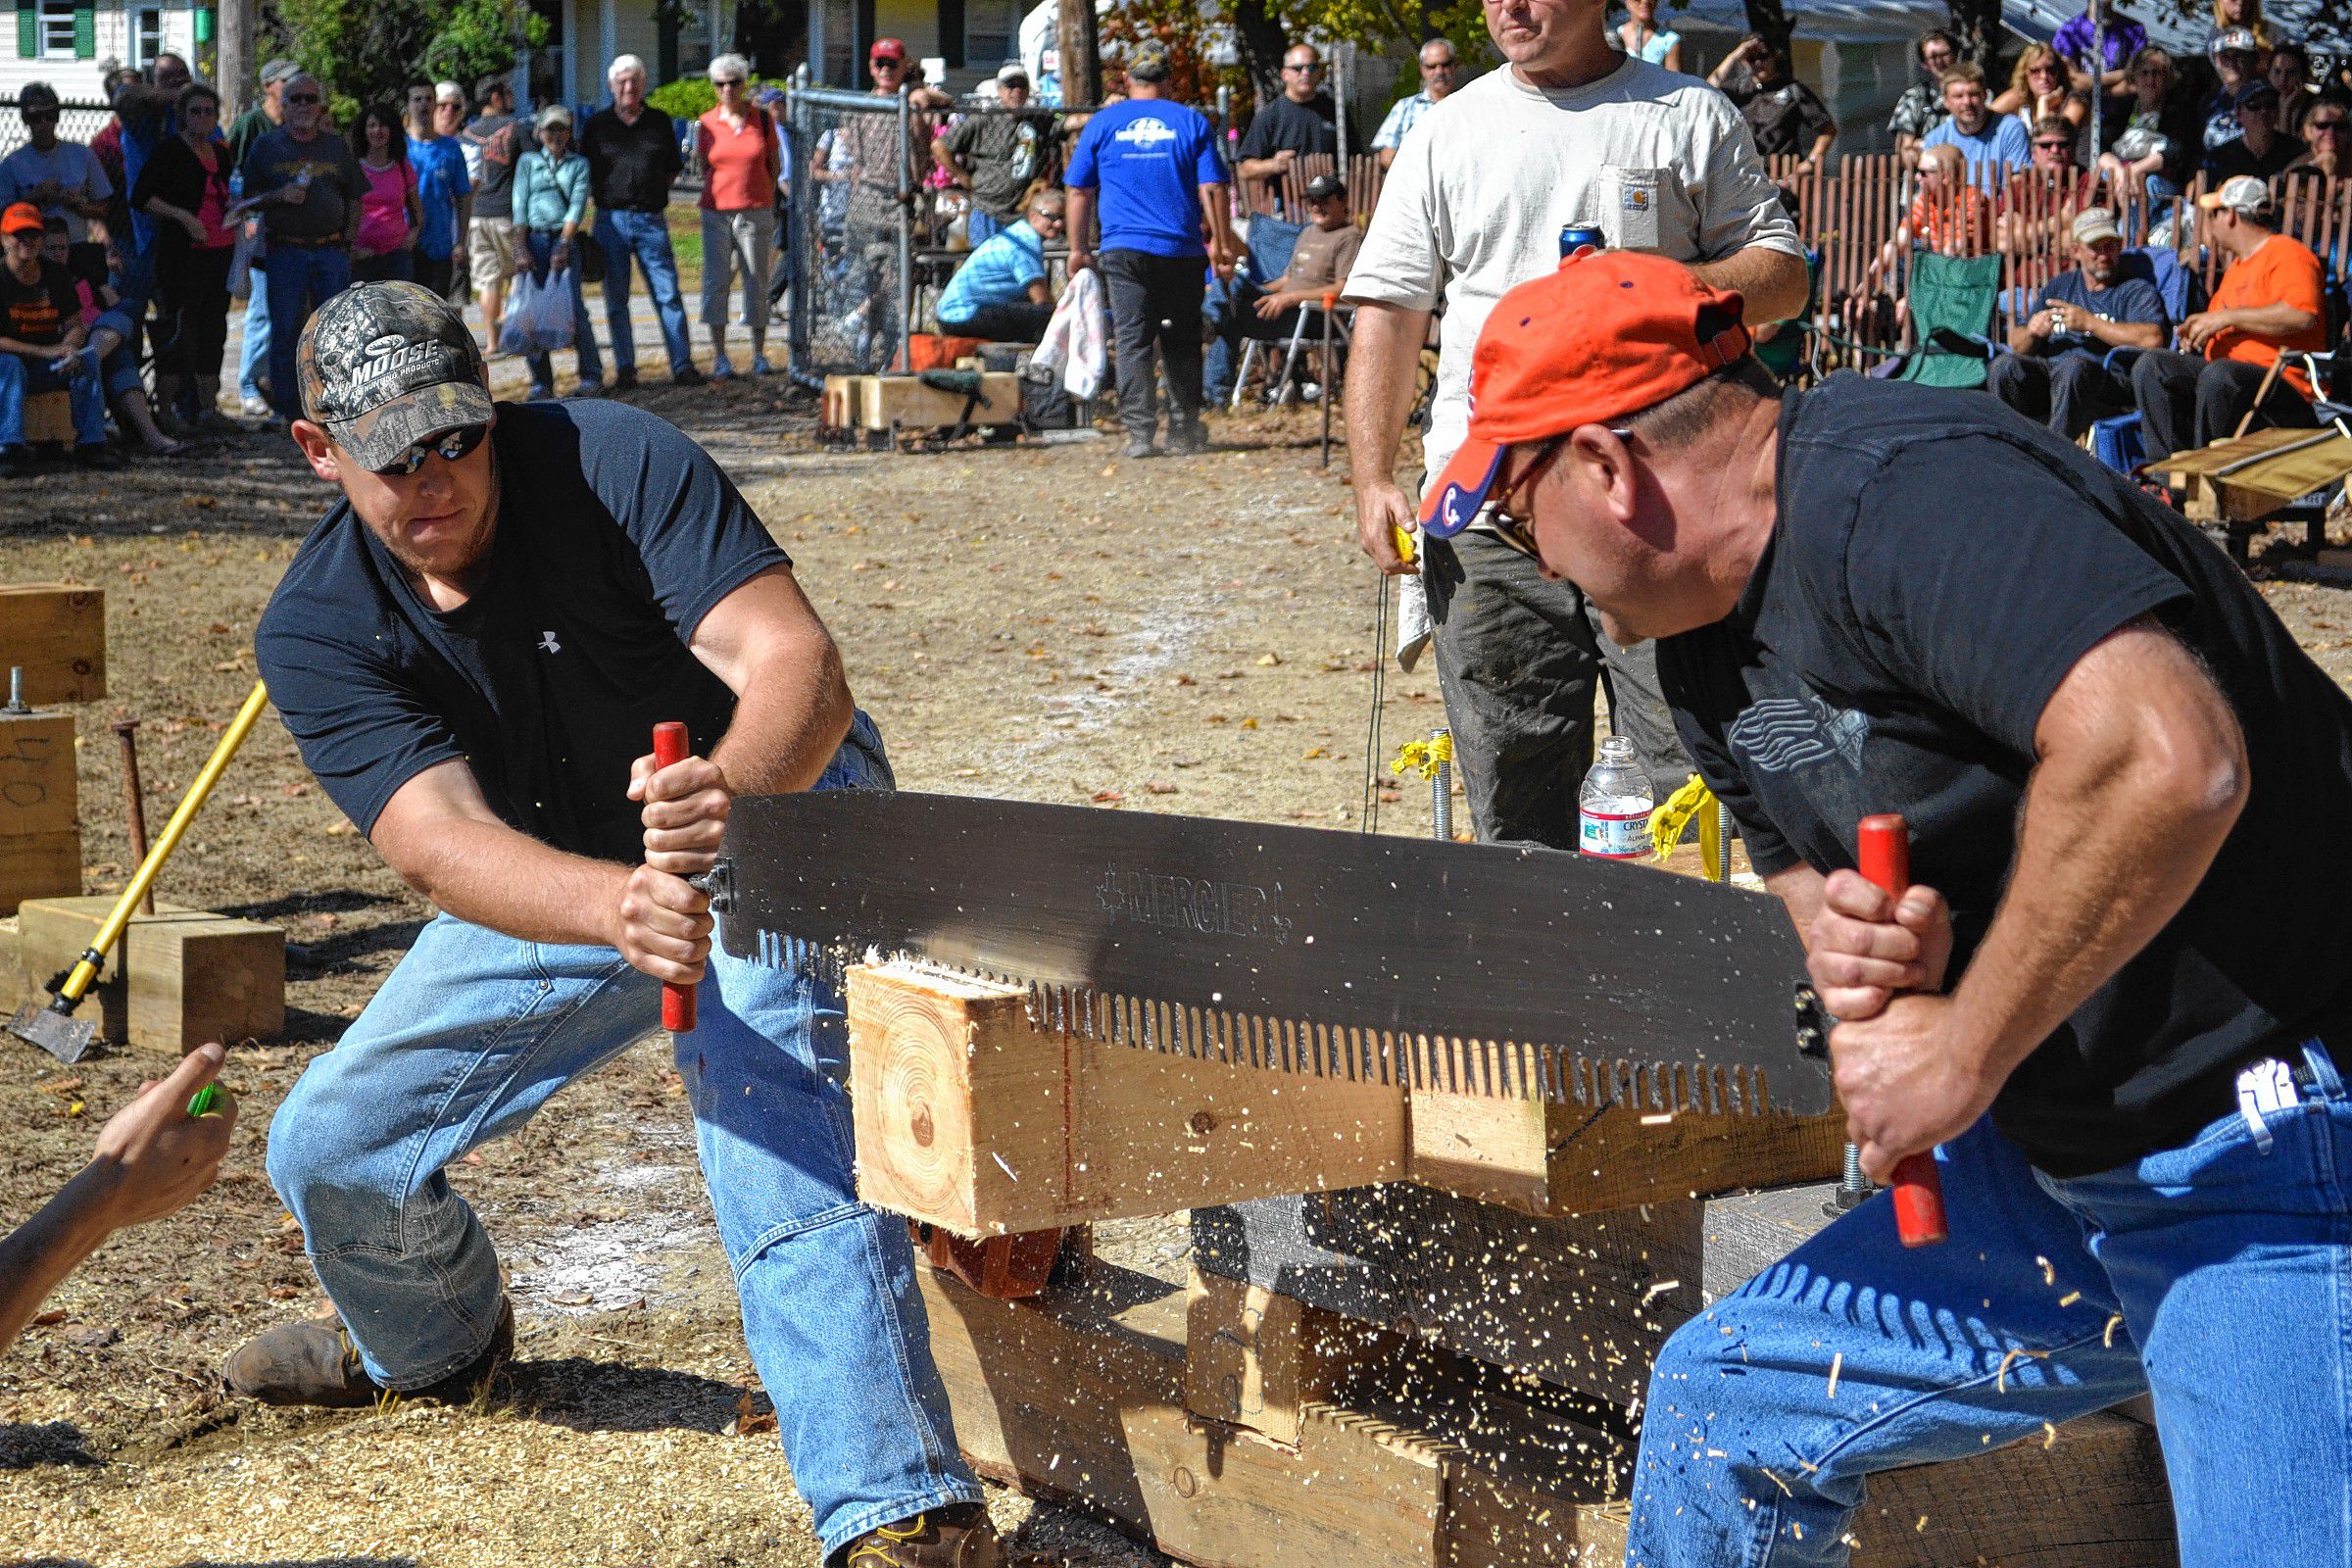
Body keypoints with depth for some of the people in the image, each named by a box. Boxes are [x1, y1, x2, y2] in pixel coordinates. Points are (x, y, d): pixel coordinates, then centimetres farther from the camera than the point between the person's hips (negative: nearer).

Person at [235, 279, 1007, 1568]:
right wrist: (616, 907, -57)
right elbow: (439, 842, -36)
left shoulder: (615, 465, -27)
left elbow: (799, 668, -38)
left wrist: (730, 792, -62)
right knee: (330, 1152, 4)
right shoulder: (314, 632, -19)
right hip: (552, 882, 5)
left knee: (775, 1112, -35)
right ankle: (434, 1342, 41)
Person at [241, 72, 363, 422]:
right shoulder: (265, 146, 9)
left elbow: (354, 199, 16)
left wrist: (347, 241, 4)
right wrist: (280, 196, -11)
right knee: (285, 330, -4)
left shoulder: (337, 147, 14)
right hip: (285, 248, -2)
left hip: (331, 251, 2)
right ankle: (287, 408, 1)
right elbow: (250, 198, 8)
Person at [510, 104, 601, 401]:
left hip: (564, 240, -1)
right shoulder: (528, 161, 12)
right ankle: (541, 382, 4)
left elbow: (577, 206, -1)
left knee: (573, 308, -11)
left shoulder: (579, 164, 10)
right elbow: (520, 206, 5)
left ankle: (591, 377, -1)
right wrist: (523, 249, -6)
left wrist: (563, 245, -13)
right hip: (533, 239, 2)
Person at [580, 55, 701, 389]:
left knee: (668, 294, -5)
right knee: (616, 298, 3)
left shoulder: (660, 122, 10)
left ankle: (682, 366, -4)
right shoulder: (597, 124, 8)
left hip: (652, 219, 0)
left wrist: (654, 192, 4)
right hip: (612, 219, 0)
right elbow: (586, 170, 11)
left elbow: (673, 169, 16)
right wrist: (607, 195, 0)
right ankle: (624, 369, 9)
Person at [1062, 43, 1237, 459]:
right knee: (1182, 342, 10)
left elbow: (1079, 191, 9)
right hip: (1182, 250, 0)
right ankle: (1184, 431, 12)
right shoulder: (1192, 122, 5)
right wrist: (1222, 245, 7)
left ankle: (1140, 432, -7)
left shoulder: (1102, 123, 8)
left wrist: (1078, 249, 15)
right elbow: (1212, 189, 1)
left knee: (1132, 341, 0)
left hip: (1124, 249, 0)